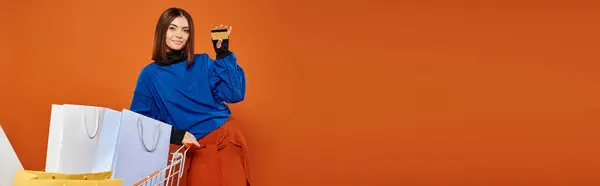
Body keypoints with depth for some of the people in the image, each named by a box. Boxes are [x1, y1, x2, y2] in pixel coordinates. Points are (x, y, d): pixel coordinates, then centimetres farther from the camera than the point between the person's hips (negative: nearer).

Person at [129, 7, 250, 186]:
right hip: (193, 148, -1)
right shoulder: (150, 74, 2)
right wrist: (172, 134, -15)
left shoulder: (203, 63, 4)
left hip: (225, 139, 1)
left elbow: (234, 95, -5)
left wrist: (223, 54, -9)